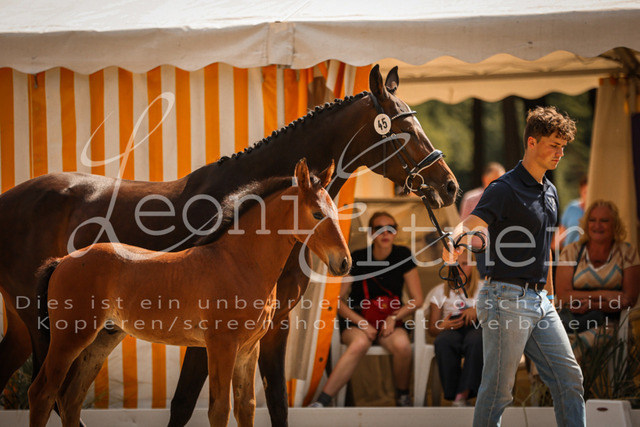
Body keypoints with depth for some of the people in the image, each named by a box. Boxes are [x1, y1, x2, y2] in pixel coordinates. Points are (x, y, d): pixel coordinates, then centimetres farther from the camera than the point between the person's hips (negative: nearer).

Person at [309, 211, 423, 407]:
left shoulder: (403, 256, 1)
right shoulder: (356, 259, -4)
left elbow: (417, 299, 5)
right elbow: (338, 300, -2)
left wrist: (393, 318, -9)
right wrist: (362, 323, -13)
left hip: (389, 322, 2)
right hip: (356, 320, -2)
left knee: (402, 345, -34)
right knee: (360, 343, -38)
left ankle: (402, 397, -7)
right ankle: (321, 402, -42)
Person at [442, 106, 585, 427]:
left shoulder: (549, 192, 15)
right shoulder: (504, 190, -12)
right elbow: (471, 223, -29)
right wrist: (453, 240, -51)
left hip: (539, 301, 8)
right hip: (507, 299, -8)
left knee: (569, 377, 8)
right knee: (499, 389, -4)